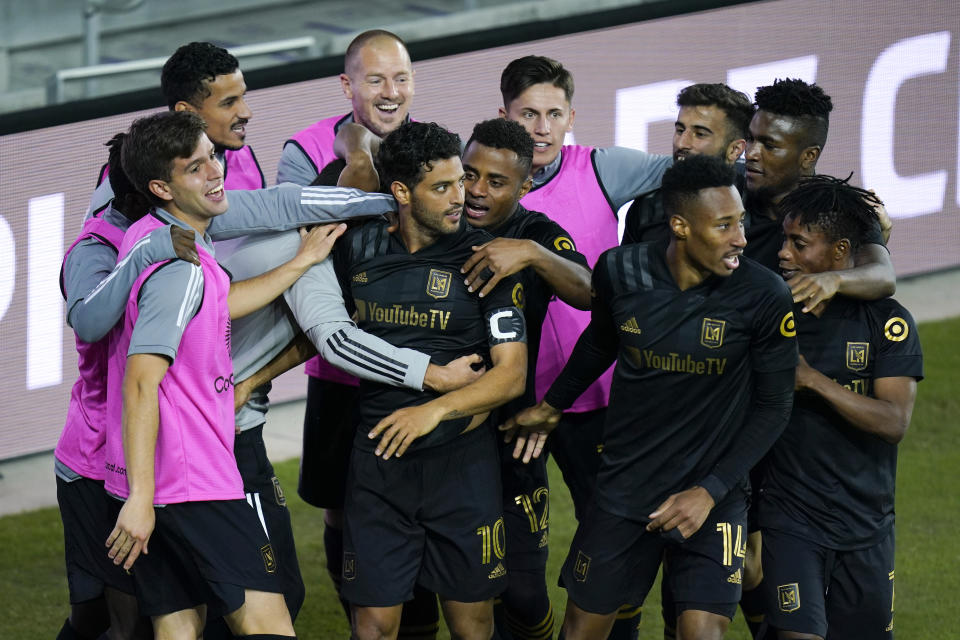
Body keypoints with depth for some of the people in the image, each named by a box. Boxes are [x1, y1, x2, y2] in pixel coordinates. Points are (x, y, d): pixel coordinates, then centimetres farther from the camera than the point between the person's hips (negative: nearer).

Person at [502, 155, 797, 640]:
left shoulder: (764, 297, -14)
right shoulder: (620, 272, -8)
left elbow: (772, 406, -6)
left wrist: (710, 492, -13)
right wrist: (551, 407, 25)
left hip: (714, 495, -2)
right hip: (624, 486, 2)